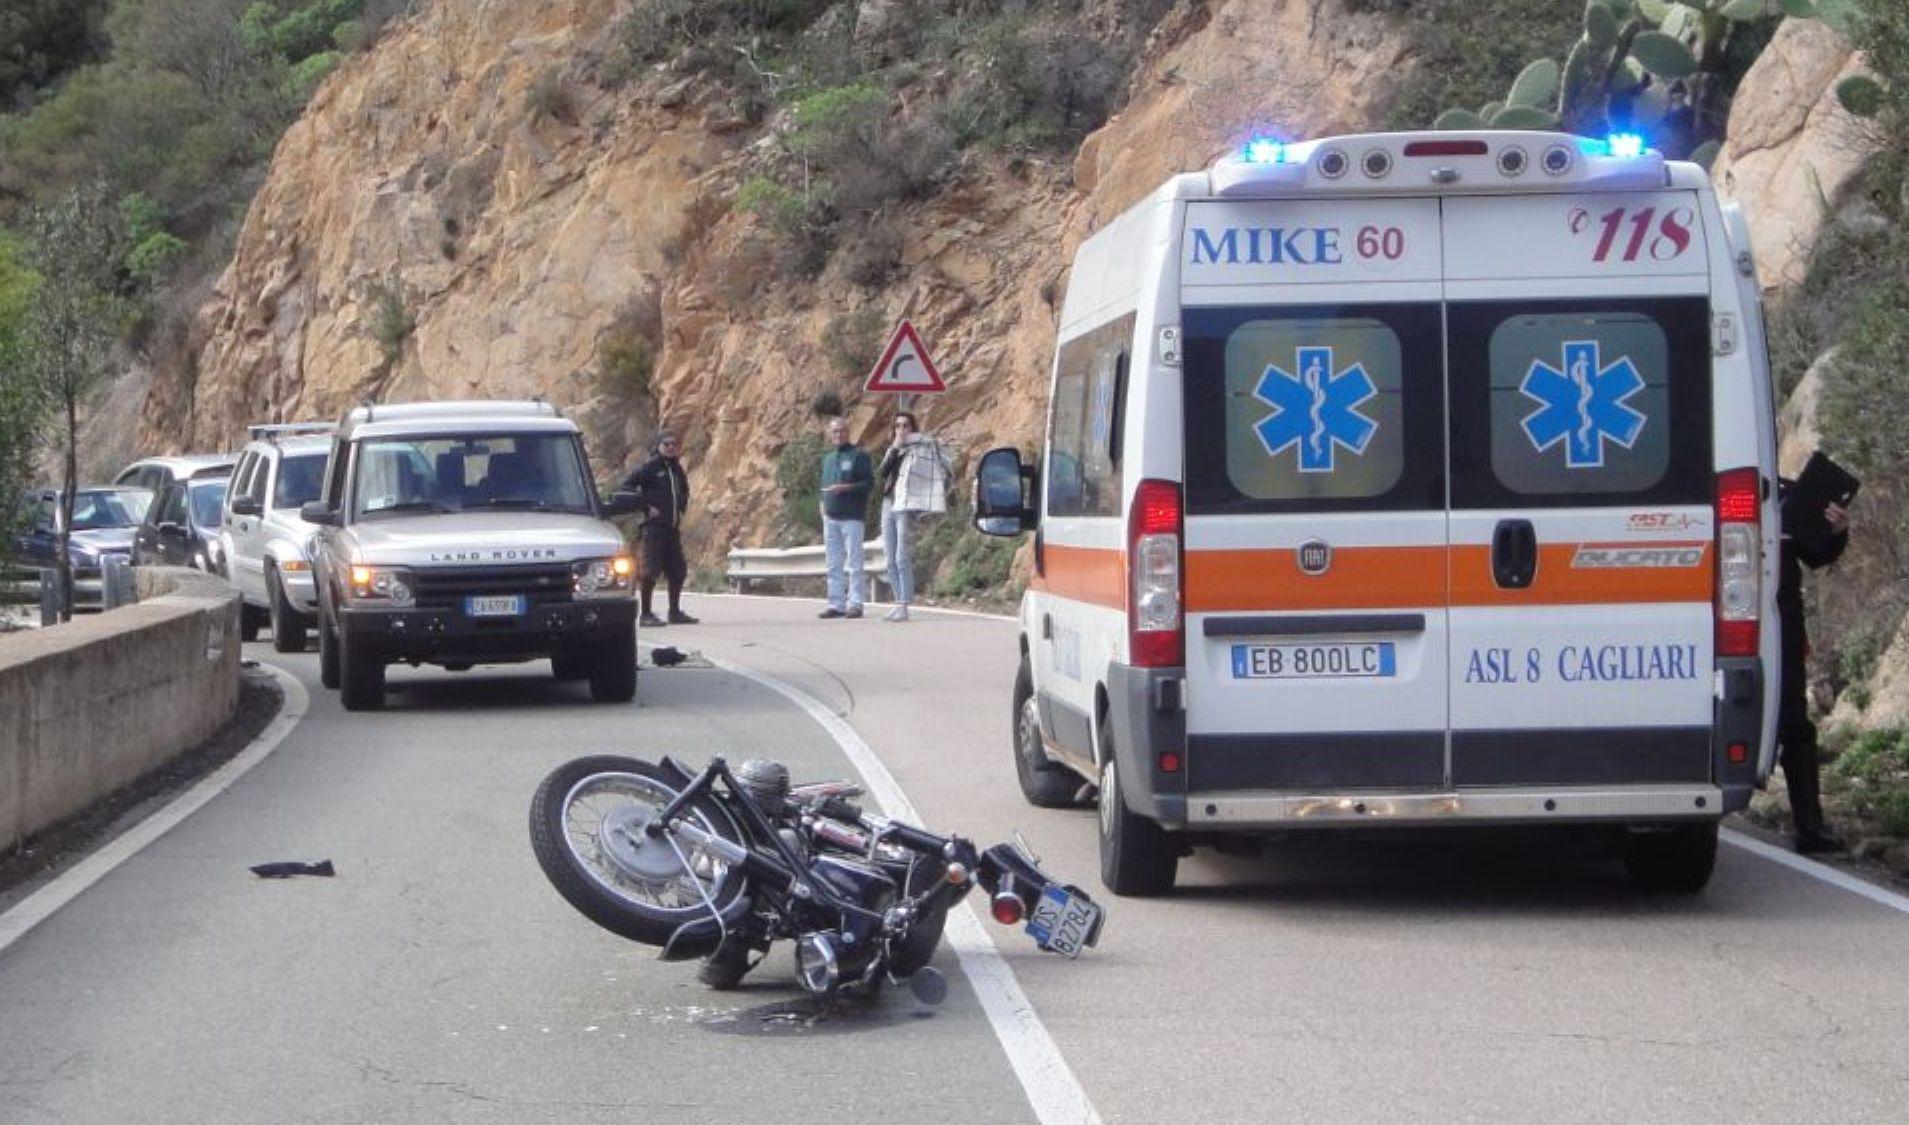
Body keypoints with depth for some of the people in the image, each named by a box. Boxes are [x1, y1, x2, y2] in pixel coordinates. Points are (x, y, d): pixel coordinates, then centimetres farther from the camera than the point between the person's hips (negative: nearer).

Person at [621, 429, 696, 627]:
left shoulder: (676, 468, 14)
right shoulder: (650, 467, -8)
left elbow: (684, 490, 32)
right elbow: (627, 485, -13)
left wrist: (682, 508, 16)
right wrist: (646, 506, -14)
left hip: (674, 527, 7)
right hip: (655, 527, -7)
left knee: (678, 571, 10)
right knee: (651, 571, -6)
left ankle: (675, 611, 20)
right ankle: (646, 613, -2)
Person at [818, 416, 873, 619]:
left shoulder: (858, 456, -1)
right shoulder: (827, 458, 18)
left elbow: (869, 484, -8)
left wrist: (845, 488, -17)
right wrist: (823, 507, 10)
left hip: (852, 517, -6)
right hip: (831, 518, 6)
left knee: (854, 563, -6)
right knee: (834, 565, 6)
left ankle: (855, 604, -4)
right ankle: (836, 604, 9)